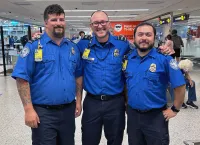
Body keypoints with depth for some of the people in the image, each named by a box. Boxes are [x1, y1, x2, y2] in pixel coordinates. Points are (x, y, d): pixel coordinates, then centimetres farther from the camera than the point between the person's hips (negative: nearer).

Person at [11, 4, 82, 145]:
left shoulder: (73, 48, 6)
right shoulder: (33, 46, -9)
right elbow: (22, 79, -12)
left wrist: (78, 101, 7)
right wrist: (29, 109, -16)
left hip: (68, 110, 5)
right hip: (43, 112, -4)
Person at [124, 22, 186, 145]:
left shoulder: (164, 58, -14)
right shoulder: (128, 58, 0)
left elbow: (180, 85, -12)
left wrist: (175, 109, -9)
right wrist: (127, 101, 9)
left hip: (156, 116, -4)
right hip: (132, 115, 4)